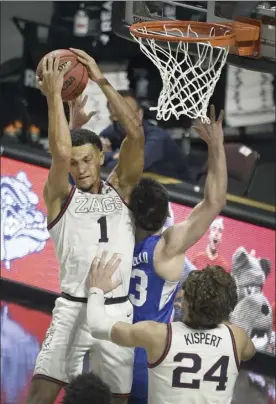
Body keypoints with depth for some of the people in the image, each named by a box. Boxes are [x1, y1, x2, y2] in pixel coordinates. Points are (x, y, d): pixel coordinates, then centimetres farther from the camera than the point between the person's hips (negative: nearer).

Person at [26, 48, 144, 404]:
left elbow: (135, 133, -3)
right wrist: (53, 94, -15)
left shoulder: (120, 188, 9)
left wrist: (101, 81, -6)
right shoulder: (59, 196, 1)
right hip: (73, 309, -3)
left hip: (117, 312, 3)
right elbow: (60, 152, -19)